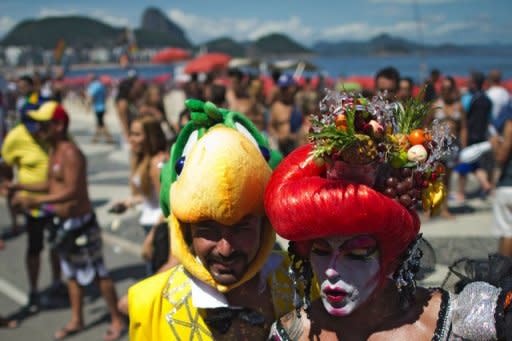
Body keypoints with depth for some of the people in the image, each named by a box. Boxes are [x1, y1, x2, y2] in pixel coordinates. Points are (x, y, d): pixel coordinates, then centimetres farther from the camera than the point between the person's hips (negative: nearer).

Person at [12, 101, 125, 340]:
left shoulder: (70, 153, -21)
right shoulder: (54, 152, 10)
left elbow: (72, 191, -29)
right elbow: (51, 185, 18)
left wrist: (37, 201, -32)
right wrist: (19, 186, 12)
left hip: (81, 223, -10)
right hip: (63, 222, 10)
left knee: (97, 272, 1)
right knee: (72, 274, 18)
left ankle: (117, 321, 14)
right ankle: (76, 320, 32)